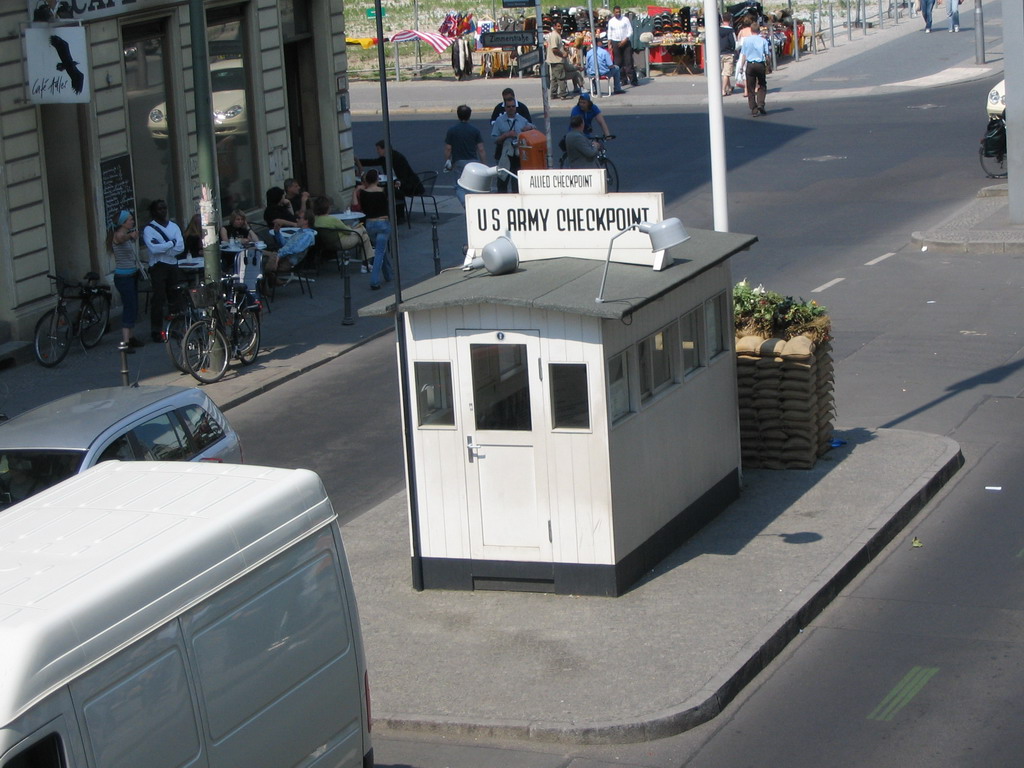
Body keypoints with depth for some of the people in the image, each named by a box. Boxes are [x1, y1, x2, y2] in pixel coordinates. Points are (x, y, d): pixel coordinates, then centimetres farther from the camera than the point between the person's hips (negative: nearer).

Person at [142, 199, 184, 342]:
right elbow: (153, 248, -20)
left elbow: (180, 247, -4)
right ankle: (156, 331, -3)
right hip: (158, 267, -5)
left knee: (175, 298, 7)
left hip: (173, 266, 5)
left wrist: (161, 248, -13)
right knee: (158, 299, -6)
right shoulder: (148, 229, -4)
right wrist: (171, 243, -12)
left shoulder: (174, 226, 10)